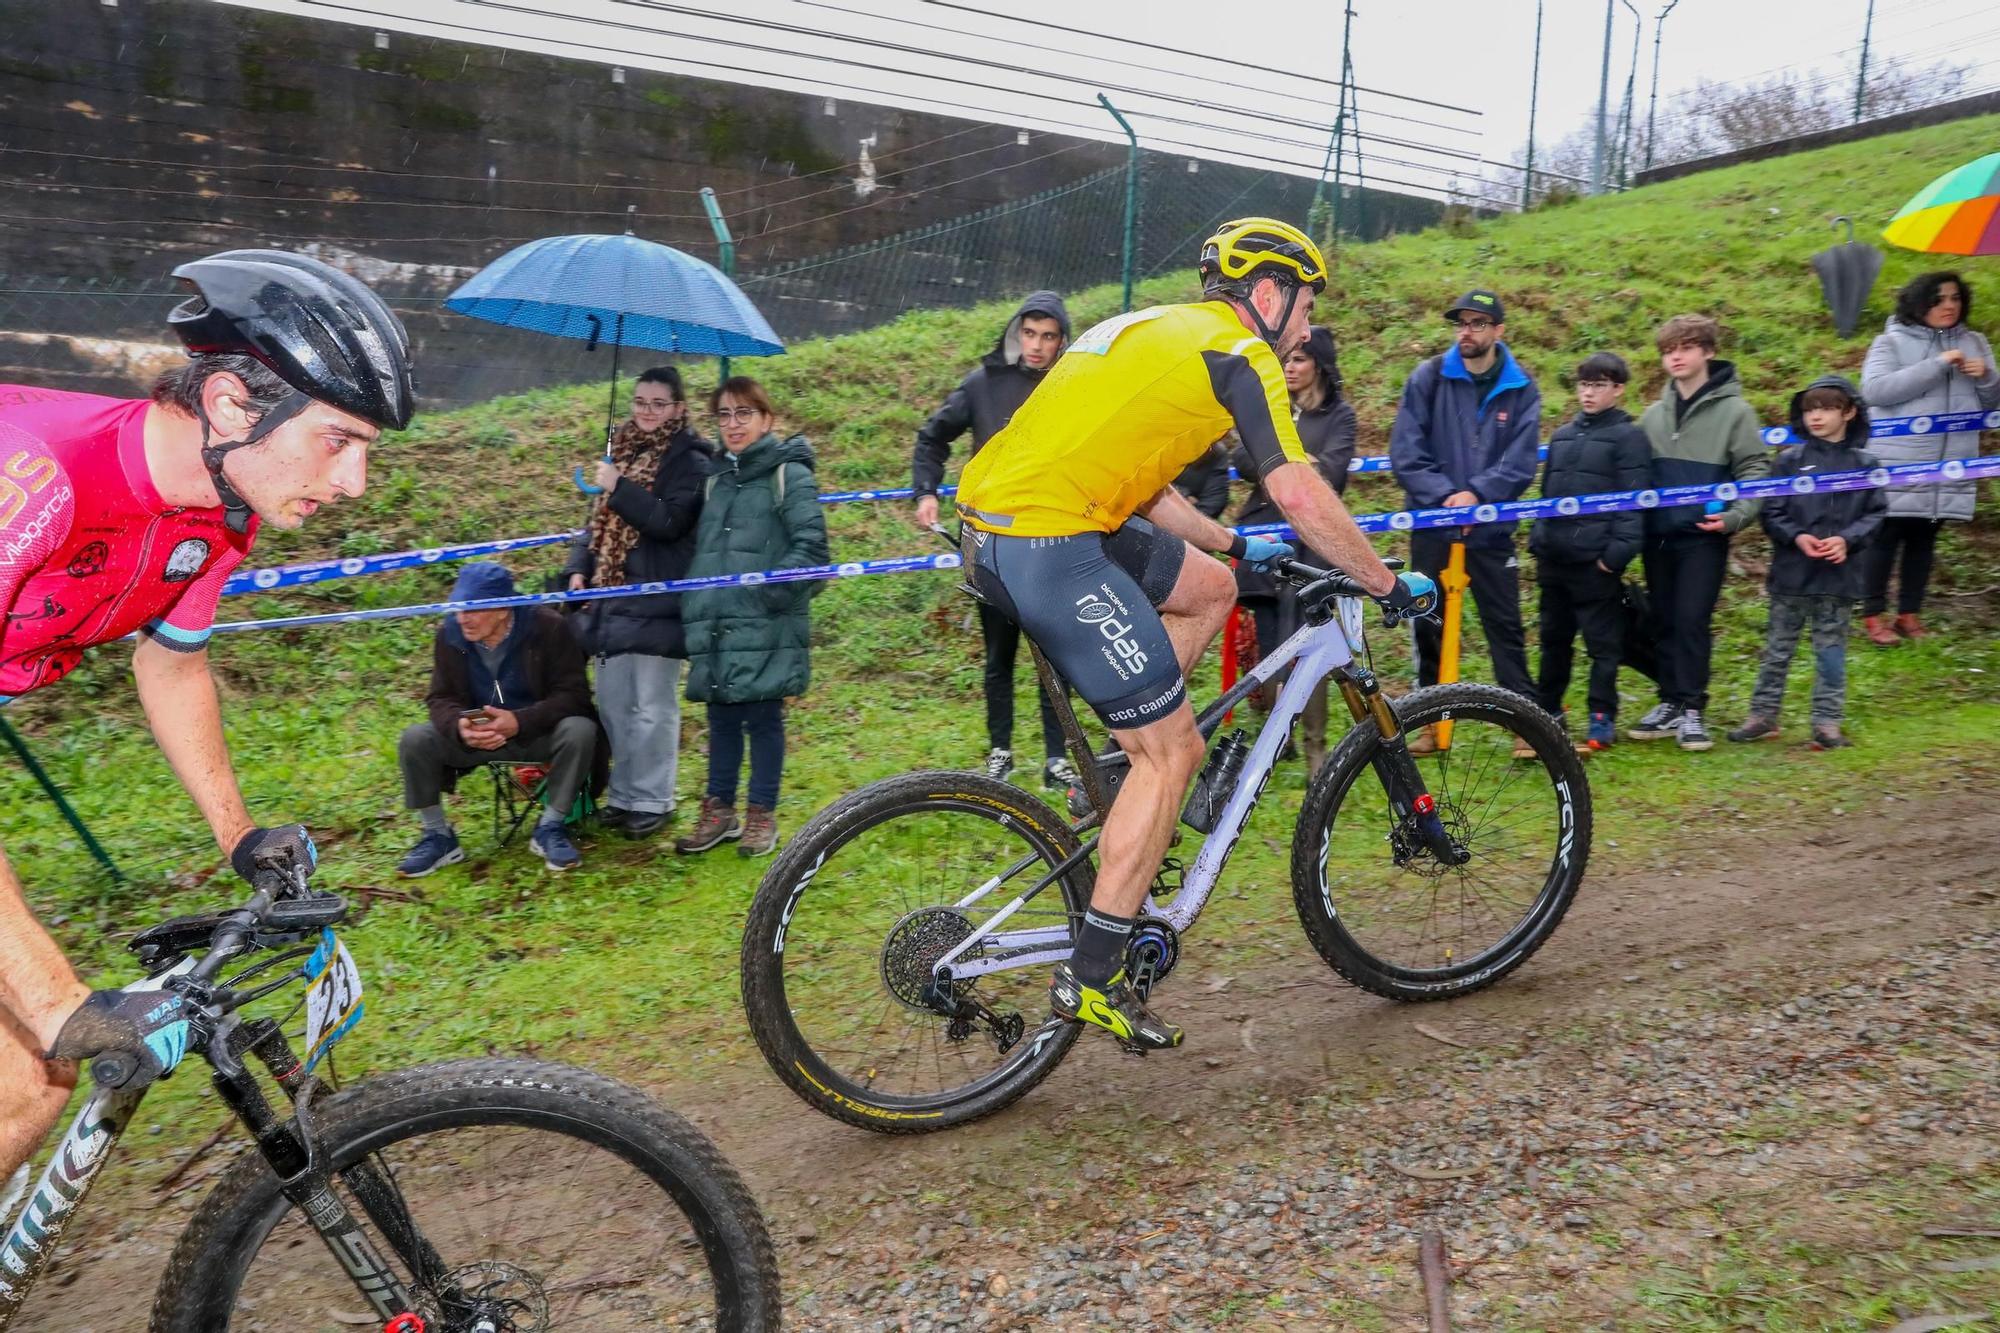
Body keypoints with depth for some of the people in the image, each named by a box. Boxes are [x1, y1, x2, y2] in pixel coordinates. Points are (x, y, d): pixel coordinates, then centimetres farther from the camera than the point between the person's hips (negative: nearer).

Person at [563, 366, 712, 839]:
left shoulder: (690, 460, -7)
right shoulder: (621, 449, 14)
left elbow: (669, 522, -19)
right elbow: (598, 518, 18)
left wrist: (619, 487, -18)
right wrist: (579, 567, 6)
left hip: (658, 602, -7)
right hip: (612, 598, 7)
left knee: (652, 708, 1)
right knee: (612, 703, 12)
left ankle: (652, 801, 13)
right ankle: (624, 795, 24)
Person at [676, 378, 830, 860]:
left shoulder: (789, 474, -4)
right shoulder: (716, 478, 16)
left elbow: (811, 546, -12)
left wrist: (767, 591, -19)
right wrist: (693, 601, 10)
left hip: (767, 627, -5)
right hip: (715, 625, 6)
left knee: (763, 717, 3)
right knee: (721, 718, 11)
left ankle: (762, 814, 16)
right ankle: (719, 808, 23)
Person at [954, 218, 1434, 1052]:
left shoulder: (1152, 330, 27)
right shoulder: (1238, 352, 0)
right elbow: (1299, 493, -9)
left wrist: (1236, 545, 37)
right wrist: (1390, 585, 3)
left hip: (990, 527, 9)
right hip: (1050, 546, -9)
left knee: (1208, 588, 24)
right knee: (1174, 752, 0)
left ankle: (1120, 782, 21)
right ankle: (1090, 979, 5)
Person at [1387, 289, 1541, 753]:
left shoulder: (1520, 388, 2)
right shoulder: (1428, 378, 0)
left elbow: (1521, 463, -6)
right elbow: (1405, 454, -7)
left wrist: (1478, 494, -20)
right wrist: (1445, 496, -17)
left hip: (1491, 529, 0)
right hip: (1432, 525, 0)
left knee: (1505, 626, 2)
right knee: (1428, 626, 7)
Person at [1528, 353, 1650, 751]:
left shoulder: (1629, 436, -4)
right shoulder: (1562, 435, 16)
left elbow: (1633, 501, -11)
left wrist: (1618, 551, -17)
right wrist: (1537, 540, 13)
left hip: (1596, 561, -6)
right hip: (1554, 558, 7)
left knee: (1603, 641, 2)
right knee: (1553, 638, 15)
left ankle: (1602, 715, 10)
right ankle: (1546, 708, 27)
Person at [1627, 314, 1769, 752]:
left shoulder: (1733, 410, -2)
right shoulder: (1654, 414, 10)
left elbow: (1755, 469, -4)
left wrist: (1735, 516, -16)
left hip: (1704, 536, -4)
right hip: (1659, 534, 5)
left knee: (1692, 620, -8)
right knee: (1664, 621, 9)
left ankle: (1691, 710, -1)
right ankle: (1670, 703, 18)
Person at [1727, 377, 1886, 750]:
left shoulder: (1864, 464, 2)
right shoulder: (1790, 461, -1)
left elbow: (1875, 514, 1)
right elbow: (1771, 513, -2)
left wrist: (1847, 540, -14)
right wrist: (1796, 537, -16)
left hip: (1839, 576, 0)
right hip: (1791, 574, 0)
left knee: (1831, 652, 7)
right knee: (1778, 648, 9)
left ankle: (1828, 722, 15)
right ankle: (1763, 715, 18)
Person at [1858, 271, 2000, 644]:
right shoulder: (1891, 342, -2)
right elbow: (1875, 390, -17)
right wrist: (1936, 366, -21)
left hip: (1948, 468, 5)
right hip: (1896, 466, -4)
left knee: (1923, 540, 10)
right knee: (1885, 538, 0)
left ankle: (1909, 614, 17)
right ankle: (1873, 615, 8)